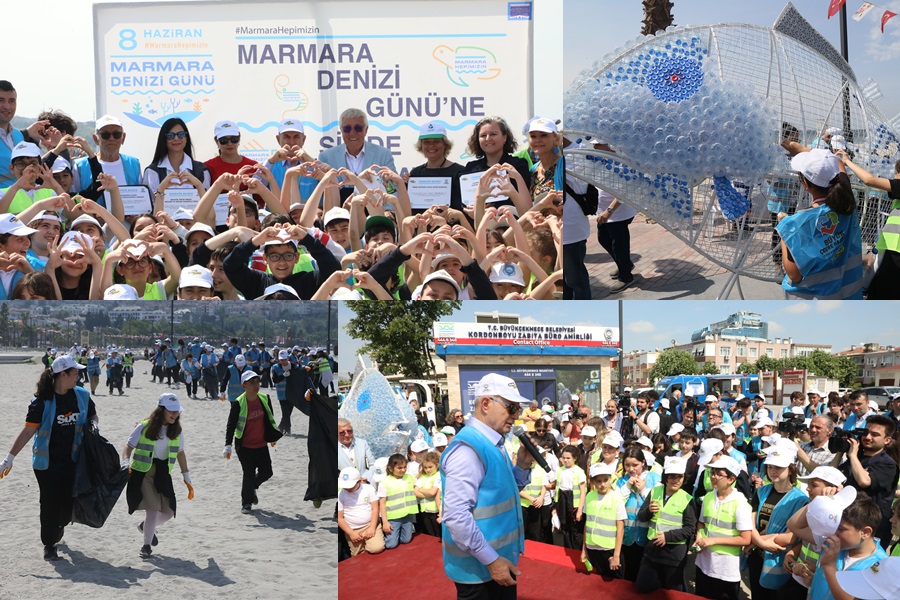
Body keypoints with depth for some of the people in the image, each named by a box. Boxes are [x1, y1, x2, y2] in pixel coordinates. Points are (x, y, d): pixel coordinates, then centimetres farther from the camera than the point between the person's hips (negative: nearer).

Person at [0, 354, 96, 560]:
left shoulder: (81, 396, 2)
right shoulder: (43, 401, -13)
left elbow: (93, 415, 20)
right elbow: (28, 430, -13)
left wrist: (93, 424, -4)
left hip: (72, 460, 4)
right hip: (47, 462, -4)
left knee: (69, 503, 6)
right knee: (50, 502, 1)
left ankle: (59, 525, 39)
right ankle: (49, 544, 18)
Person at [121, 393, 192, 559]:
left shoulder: (176, 431, 4)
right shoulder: (144, 427, -9)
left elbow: (180, 454, 13)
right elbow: (129, 447, -6)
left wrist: (187, 479, 14)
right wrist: (126, 462, -25)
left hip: (163, 474, 5)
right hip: (143, 472, -5)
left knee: (168, 512, 5)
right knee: (153, 509, -15)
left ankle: (146, 526, 37)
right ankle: (147, 545, 3)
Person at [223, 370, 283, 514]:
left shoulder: (264, 399, -1)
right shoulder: (238, 404, -17)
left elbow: (270, 419, 14)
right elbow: (231, 425, -15)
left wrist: (273, 437, 25)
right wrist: (228, 445, -23)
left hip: (261, 445, 5)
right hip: (244, 447, -5)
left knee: (266, 472, 9)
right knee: (249, 474, -5)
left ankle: (252, 488, 40)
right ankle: (246, 503, 16)